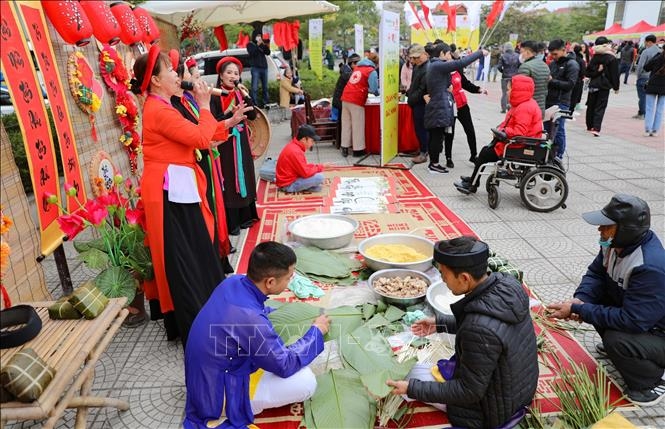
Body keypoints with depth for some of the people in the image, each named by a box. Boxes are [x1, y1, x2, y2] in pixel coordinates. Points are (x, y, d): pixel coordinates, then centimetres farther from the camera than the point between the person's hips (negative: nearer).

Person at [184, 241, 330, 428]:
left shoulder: (234, 282, -11)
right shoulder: (249, 319, -35)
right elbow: (285, 366, -20)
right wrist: (316, 331, -7)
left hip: (209, 374, 8)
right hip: (216, 394, -8)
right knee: (306, 382, -13)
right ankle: (233, 410, -2)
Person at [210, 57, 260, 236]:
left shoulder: (239, 93, 8)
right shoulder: (215, 96, -9)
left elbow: (253, 116, -1)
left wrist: (246, 96, -11)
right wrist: (230, 112, -29)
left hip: (241, 142, 6)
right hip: (224, 143, -6)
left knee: (244, 177, 12)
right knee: (229, 181, -2)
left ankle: (245, 217, 26)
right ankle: (231, 223, 7)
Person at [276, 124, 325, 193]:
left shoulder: (293, 145, 5)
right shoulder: (295, 152, -26)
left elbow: (303, 166, 15)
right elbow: (306, 173, -24)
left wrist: (316, 167, 2)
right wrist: (318, 167, -8)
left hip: (287, 179, 10)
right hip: (288, 184, -10)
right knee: (319, 177, -17)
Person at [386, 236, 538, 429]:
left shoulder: (480, 329, -39)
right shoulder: (506, 283, -15)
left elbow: (470, 391, -26)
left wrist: (413, 389, -21)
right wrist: (441, 323, 6)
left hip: (496, 409, -8)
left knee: (411, 373, 5)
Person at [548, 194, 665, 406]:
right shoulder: (616, 243, -11)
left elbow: (631, 320, -35)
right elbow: (595, 273, 1)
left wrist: (578, 309, -32)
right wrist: (580, 300, -20)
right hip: (636, 315, 8)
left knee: (616, 341, -31)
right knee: (593, 298, -3)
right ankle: (614, 346, 20)